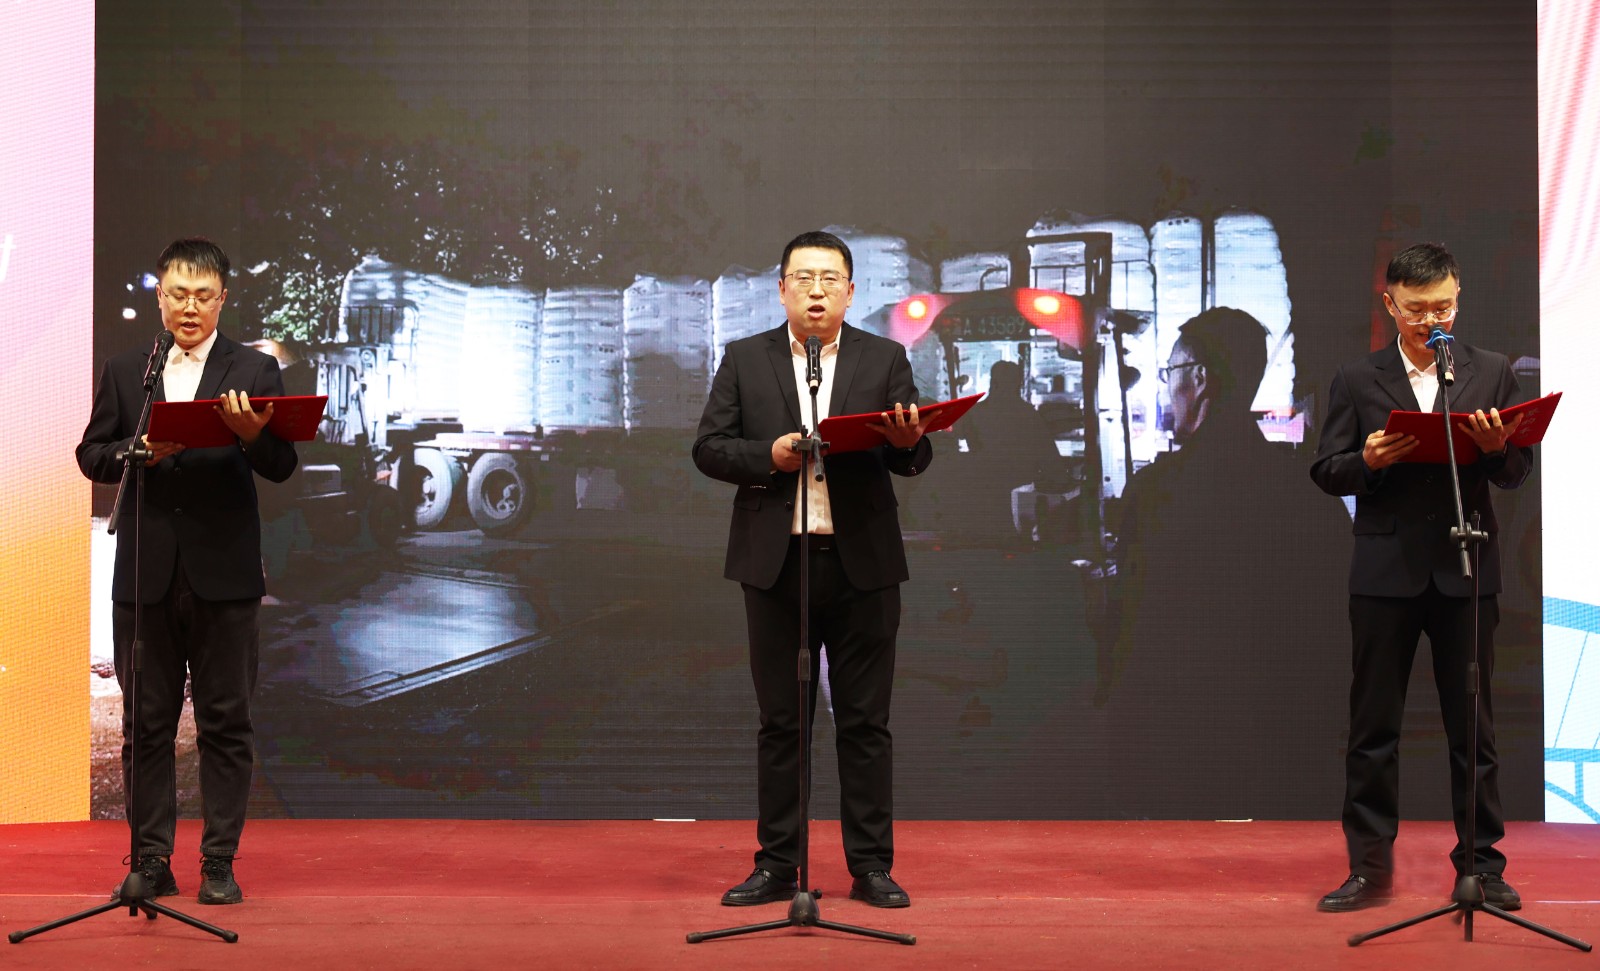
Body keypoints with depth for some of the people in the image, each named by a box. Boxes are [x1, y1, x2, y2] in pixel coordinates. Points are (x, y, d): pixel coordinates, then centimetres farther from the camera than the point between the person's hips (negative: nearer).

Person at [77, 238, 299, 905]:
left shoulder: (254, 370, 5)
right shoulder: (123, 373, 12)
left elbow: (282, 467, -2)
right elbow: (91, 456, 7)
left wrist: (253, 436, -24)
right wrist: (139, 452, -13)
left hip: (223, 573, -2)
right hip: (146, 572, 2)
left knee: (226, 721, 1)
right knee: (147, 723, 6)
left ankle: (219, 863, 7)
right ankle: (151, 861, 13)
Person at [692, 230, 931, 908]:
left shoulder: (885, 360, 7)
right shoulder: (745, 360, 8)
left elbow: (914, 460, 1)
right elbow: (708, 448, 3)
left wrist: (907, 442, -22)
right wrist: (768, 456, -14)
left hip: (862, 565, 0)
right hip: (777, 564, 1)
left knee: (865, 722, 3)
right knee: (780, 722, 6)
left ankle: (871, 867, 10)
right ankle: (777, 866, 14)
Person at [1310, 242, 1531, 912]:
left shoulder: (1492, 373, 9)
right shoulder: (1357, 380, 5)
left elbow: (1517, 473, 7)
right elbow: (1327, 473, 4)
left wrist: (1497, 448, -15)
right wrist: (1368, 461, -17)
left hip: (1466, 572, 1)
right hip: (1386, 572, 0)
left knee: (1473, 725, 5)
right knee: (1373, 725, 3)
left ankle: (1480, 863, 13)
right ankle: (1369, 866, 11)